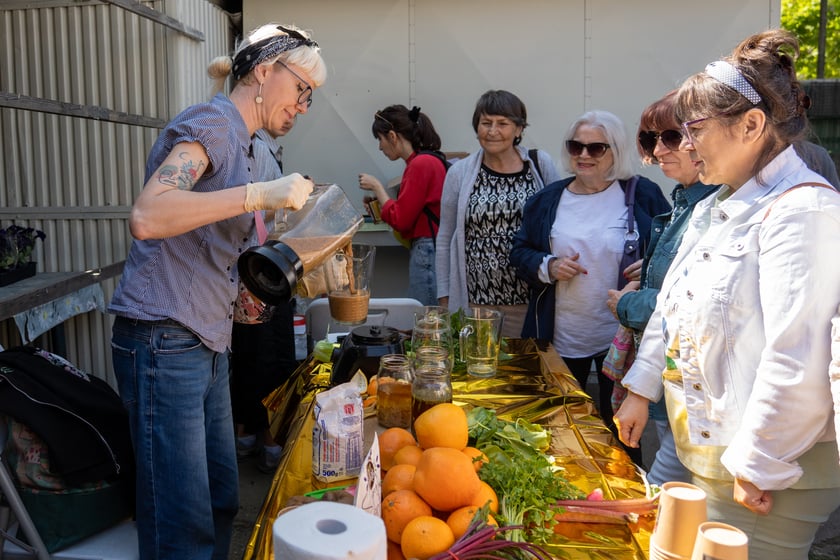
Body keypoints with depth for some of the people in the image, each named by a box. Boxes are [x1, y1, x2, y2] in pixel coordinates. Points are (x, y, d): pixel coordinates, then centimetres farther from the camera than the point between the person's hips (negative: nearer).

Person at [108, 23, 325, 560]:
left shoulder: (240, 141, 18)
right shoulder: (211, 121, -10)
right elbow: (147, 216, -27)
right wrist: (260, 194, -29)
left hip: (209, 344, 10)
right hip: (164, 342, -10)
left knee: (222, 500, 17)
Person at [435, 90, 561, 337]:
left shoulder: (541, 165, 1)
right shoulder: (460, 172, 3)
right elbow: (445, 240, 6)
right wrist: (444, 299, 4)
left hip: (530, 299, 0)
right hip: (474, 300, 0)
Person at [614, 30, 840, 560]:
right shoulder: (716, 208, 11)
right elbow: (672, 307, 17)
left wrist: (758, 467, -21)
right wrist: (642, 389, 17)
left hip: (766, 468, -9)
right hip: (699, 448, 9)